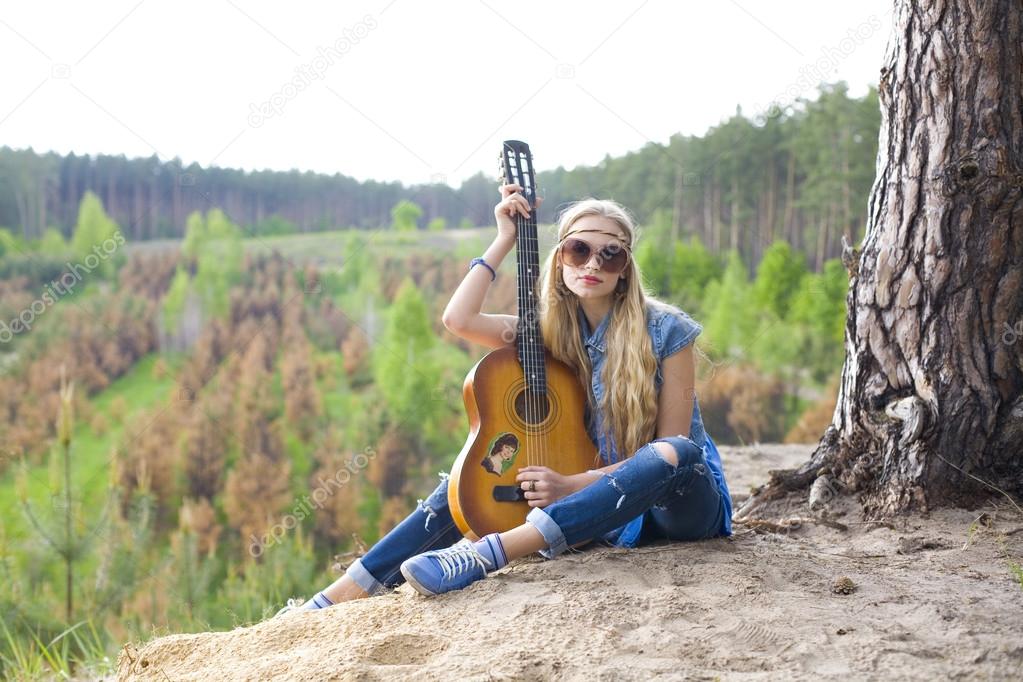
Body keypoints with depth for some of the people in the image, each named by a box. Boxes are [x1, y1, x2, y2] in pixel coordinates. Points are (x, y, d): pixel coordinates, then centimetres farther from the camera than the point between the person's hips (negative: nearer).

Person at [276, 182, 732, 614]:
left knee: (675, 453, -39)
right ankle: (333, 601, -16)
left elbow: (672, 445, -14)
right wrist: (504, 241, -9)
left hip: (682, 503, -4)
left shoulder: (665, 331, -12)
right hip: (604, 507, 4)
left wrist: (575, 483, -23)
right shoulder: (551, 329, 1)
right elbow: (458, 320, -14)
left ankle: (486, 554, -46)